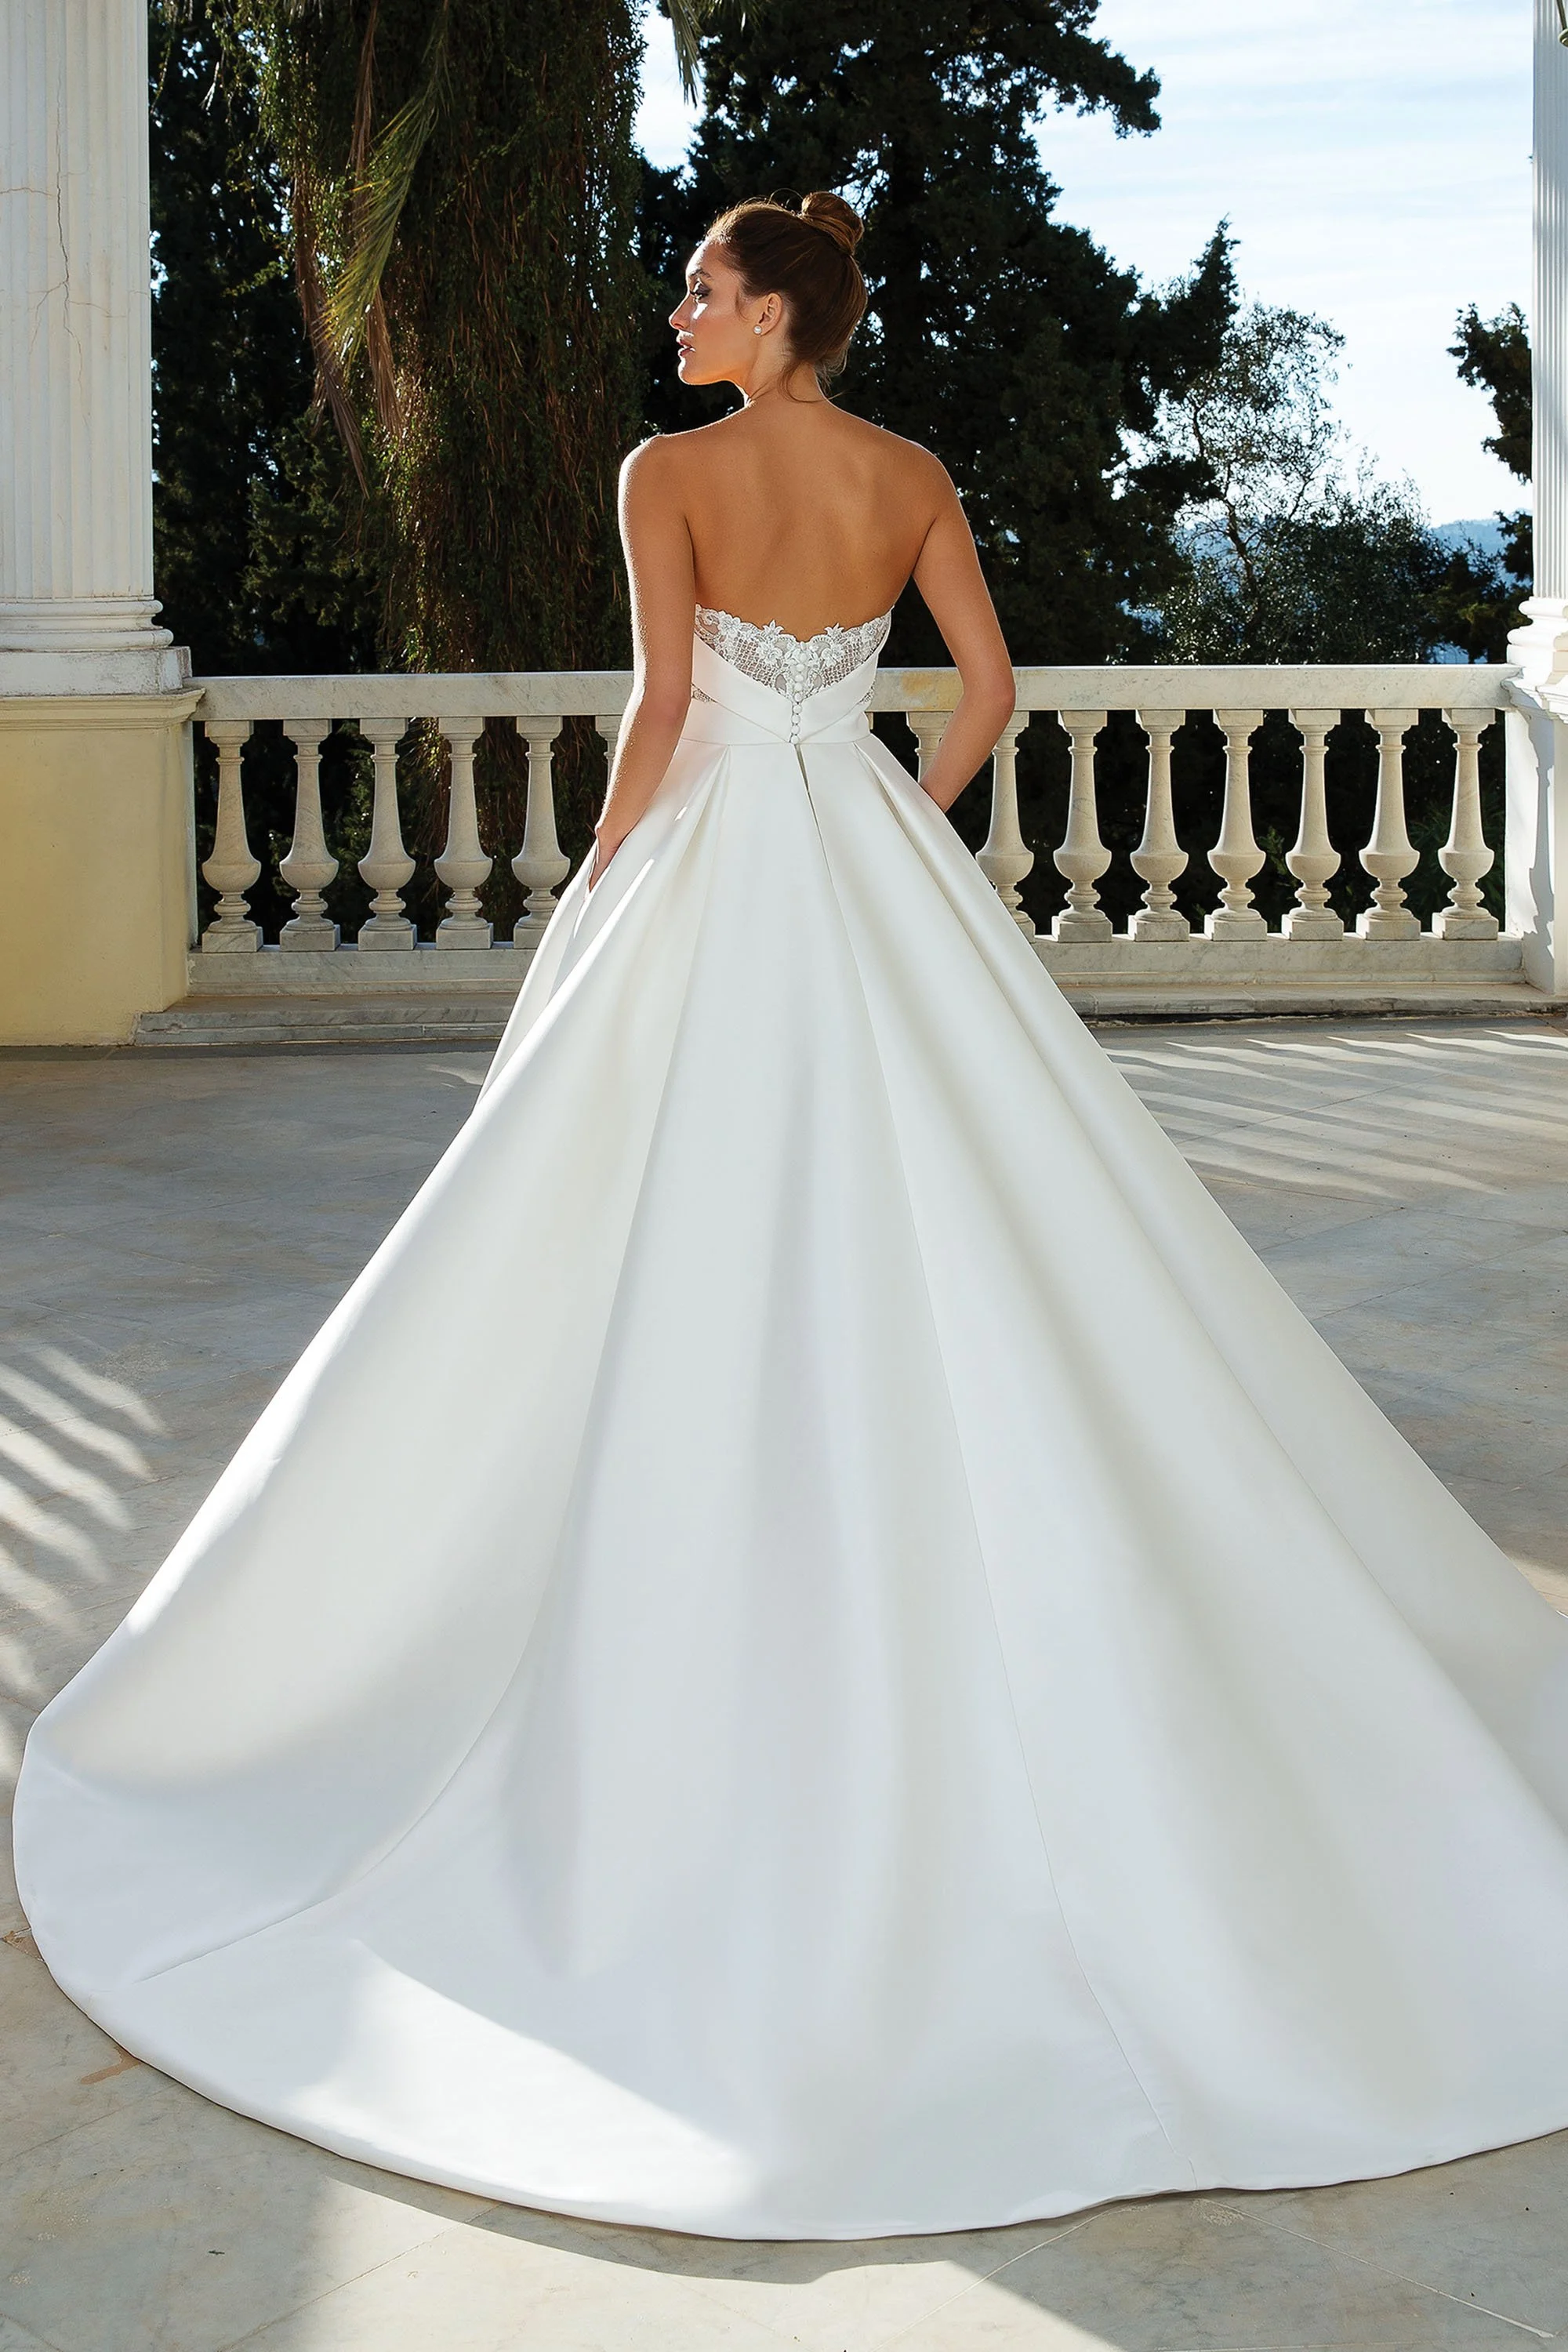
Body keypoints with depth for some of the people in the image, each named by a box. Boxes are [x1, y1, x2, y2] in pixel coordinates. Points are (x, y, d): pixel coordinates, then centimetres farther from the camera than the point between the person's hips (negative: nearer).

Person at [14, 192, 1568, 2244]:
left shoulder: (671, 474, -6)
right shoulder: (914, 480, 6)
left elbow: (664, 703, -13)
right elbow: (989, 684, 4)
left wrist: (589, 897, -4)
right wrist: (903, 832, 14)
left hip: (719, 871, -4)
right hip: (878, 873, 4)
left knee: (702, 1275, 2)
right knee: (937, 1252, 8)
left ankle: (716, 1653, 9)